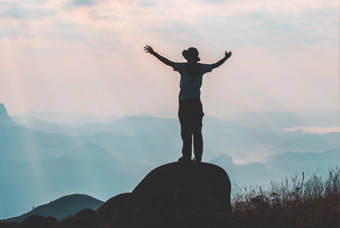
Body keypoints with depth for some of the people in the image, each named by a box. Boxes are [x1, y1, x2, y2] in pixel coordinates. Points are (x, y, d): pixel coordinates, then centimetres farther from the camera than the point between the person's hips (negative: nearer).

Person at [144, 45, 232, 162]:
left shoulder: (183, 67, -10)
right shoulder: (201, 68, 2)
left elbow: (168, 62, -18)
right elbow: (215, 65, 16)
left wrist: (154, 53, -15)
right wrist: (226, 58, 34)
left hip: (185, 103, -4)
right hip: (197, 102, 4)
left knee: (186, 131, -1)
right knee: (197, 131, 8)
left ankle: (187, 156, -2)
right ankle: (198, 157, 8)